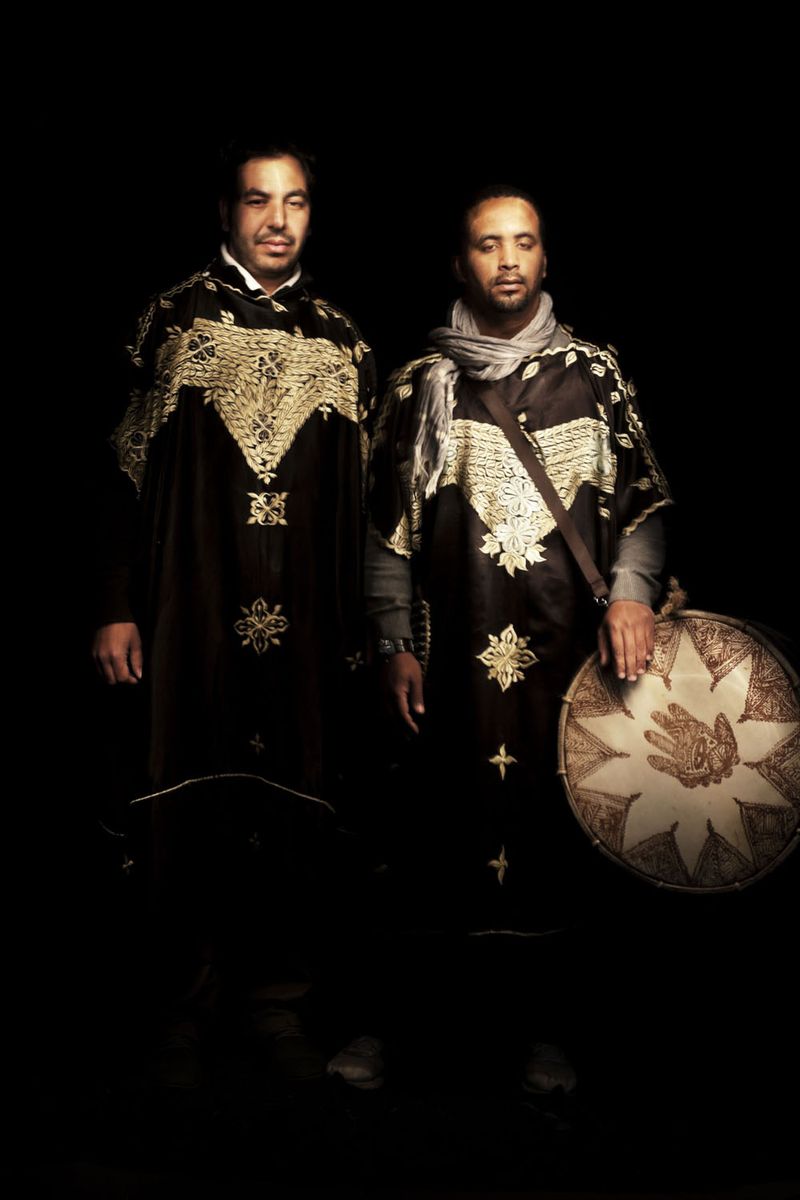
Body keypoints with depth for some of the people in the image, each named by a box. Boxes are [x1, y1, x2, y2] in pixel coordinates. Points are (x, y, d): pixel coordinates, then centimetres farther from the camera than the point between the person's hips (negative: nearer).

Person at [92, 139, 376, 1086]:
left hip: (305, 622, 2)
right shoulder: (176, 319, 6)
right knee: (192, 812, 3)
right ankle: (185, 1012, 19)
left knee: (296, 811, 4)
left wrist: (359, 625, 9)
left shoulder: (341, 339, 12)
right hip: (194, 617, -2)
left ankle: (279, 999, 21)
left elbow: (359, 499, 12)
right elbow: (132, 471, 4)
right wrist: (118, 607, -1)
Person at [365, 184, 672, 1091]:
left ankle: (541, 1024, 19)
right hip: (454, 657, 0)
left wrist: (630, 590, -8)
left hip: (568, 654, 1)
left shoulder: (594, 376, 10)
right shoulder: (422, 385, 9)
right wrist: (395, 645, 3)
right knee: (445, 829, 2)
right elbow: (388, 527, 9)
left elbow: (643, 502, 9)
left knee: (556, 827, 3)